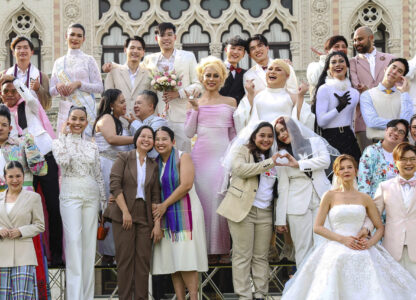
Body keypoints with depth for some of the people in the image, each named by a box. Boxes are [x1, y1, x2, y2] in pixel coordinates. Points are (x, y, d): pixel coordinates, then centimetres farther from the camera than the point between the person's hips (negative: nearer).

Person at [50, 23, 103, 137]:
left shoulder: (88, 60, 5)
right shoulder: (59, 62, 14)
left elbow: (99, 87, -1)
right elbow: (51, 92, 14)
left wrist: (79, 84, -12)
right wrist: (58, 87, -7)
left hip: (85, 108, -3)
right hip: (65, 110, 3)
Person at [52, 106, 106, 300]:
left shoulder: (92, 147, 15)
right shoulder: (59, 142, 4)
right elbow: (63, 161, -18)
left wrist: (103, 202, 11)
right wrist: (65, 135, -8)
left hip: (91, 196, 4)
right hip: (70, 196, -4)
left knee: (89, 244, 2)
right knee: (74, 241, -14)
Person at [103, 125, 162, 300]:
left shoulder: (153, 166, 13)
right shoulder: (124, 158, 3)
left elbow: (156, 197, 9)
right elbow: (114, 185, -6)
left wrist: (157, 224, 0)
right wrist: (125, 212, -14)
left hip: (145, 218, 3)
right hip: (123, 215, -3)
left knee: (143, 260, -1)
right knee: (125, 259, -3)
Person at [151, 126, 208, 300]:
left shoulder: (183, 157, -3)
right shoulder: (155, 163, 14)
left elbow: (186, 185, -13)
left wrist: (165, 205, -12)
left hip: (185, 212, -6)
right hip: (166, 216, 6)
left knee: (186, 260, -13)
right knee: (172, 261, 1)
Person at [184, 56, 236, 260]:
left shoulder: (230, 102, 11)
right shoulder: (195, 103, 12)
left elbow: (234, 133, 13)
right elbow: (189, 132, 6)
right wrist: (194, 109, -1)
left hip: (223, 155, -1)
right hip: (201, 156, 1)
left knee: (221, 200, -7)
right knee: (203, 198, -2)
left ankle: (223, 247, 0)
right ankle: (206, 247, 3)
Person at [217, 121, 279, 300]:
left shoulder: (274, 157, 20)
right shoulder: (242, 151, 5)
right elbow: (241, 168, -16)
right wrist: (269, 163, -15)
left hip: (265, 212, 5)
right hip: (243, 210, -5)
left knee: (261, 257, 6)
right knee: (243, 256, -5)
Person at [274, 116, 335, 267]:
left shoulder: (315, 142, 11)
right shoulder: (282, 156, 9)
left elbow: (325, 160, -7)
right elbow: (283, 187, 6)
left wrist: (298, 164, -10)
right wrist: (281, 219, 1)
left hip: (321, 199, 0)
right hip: (298, 204, 0)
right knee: (303, 248, -3)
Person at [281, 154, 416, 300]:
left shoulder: (365, 199, 12)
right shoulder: (330, 196, 6)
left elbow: (380, 228, 16)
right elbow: (317, 227, 2)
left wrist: (370, 242, -5)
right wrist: (342, 239, -10)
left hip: (362, 253, 2)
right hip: (336, 251, -2)